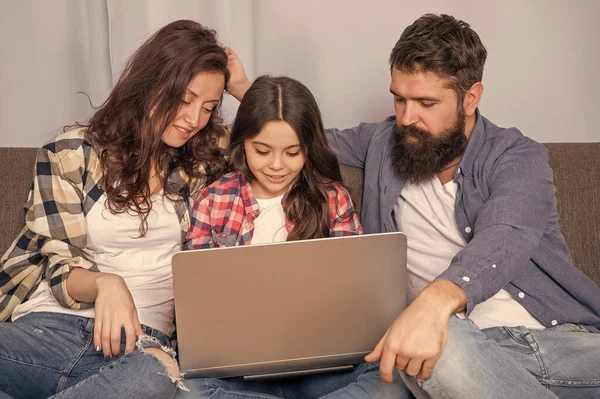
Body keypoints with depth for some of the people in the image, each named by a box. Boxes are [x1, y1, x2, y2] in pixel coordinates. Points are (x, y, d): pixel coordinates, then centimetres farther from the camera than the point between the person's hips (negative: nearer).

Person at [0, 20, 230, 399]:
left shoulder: (201, 168, 14)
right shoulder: (71, 154, 7)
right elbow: (59, 268, 2)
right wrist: (103, 283, -21)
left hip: (138, 342, 3)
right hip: (50, 323, -2)